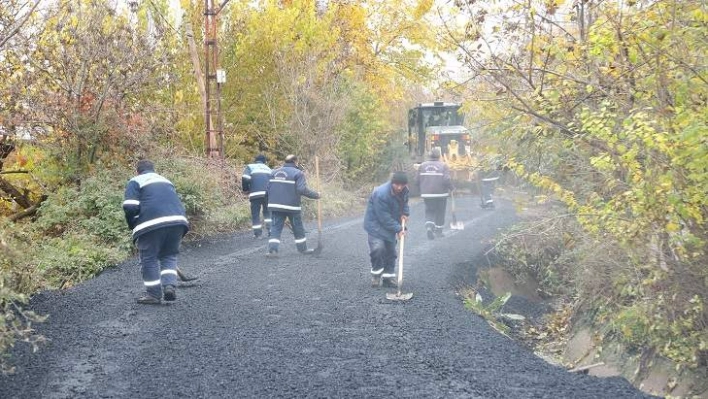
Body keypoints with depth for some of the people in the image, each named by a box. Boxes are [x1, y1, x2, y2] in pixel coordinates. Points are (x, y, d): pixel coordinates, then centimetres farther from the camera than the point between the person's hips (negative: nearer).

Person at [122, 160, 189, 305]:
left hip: (151, 224, -5)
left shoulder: (135, 182, 12)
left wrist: (133, 226, 12)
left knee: (149, 259, 9)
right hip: (178, 221, 5)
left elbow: (130, 207, -4)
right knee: (169, 255, 20)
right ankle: (169, 286, 3)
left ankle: (154, 294, 11)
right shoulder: (166, 181, 30)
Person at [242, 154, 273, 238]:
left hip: (255, 194, -3)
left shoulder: (250, 167, 10)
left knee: (255, 214, 5)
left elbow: (245, 179, -5)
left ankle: (257, 233, 5)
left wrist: (246, 190, 9)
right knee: (267, 212, 20)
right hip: (268, 193, 3)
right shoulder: (268, 169, 22)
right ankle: (271, 229, 11)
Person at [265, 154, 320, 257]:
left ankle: (272, 250, -11)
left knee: (276, 228, 3)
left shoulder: (274, 172, 11)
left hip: (275, 205, 4)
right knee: (298, 228, 12)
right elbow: (302, 189, -17)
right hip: (292, 206, -4)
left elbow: (268, 188, 11)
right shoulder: (298, 173, -7)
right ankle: (303, 248, 24)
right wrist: (316, 195, -5)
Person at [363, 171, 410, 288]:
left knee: (391, 251, 9)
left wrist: (405, 213, -7)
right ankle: (376, 274, 2)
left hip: (391, 224, 7)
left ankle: (388, 276, 21)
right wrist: (398, 229, -27)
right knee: (378, 248, -21)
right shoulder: (381, 194, -32)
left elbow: (404, 202, 14)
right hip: (376, 223, -7)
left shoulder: (404, 191, -9)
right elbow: (384, 217, -28)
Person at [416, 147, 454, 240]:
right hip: (441, 194, -2)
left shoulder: (422, 165, 2)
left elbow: (417, 180, 2)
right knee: (440, 212, 14)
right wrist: (451, 188, 0)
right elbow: (446, 179, -17)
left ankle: (429, 226, -13)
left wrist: (423, 189, 18)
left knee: (429, 211, 12)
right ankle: (438, 231, 21)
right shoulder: (443, 165, -8)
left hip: (427, 194, 2)